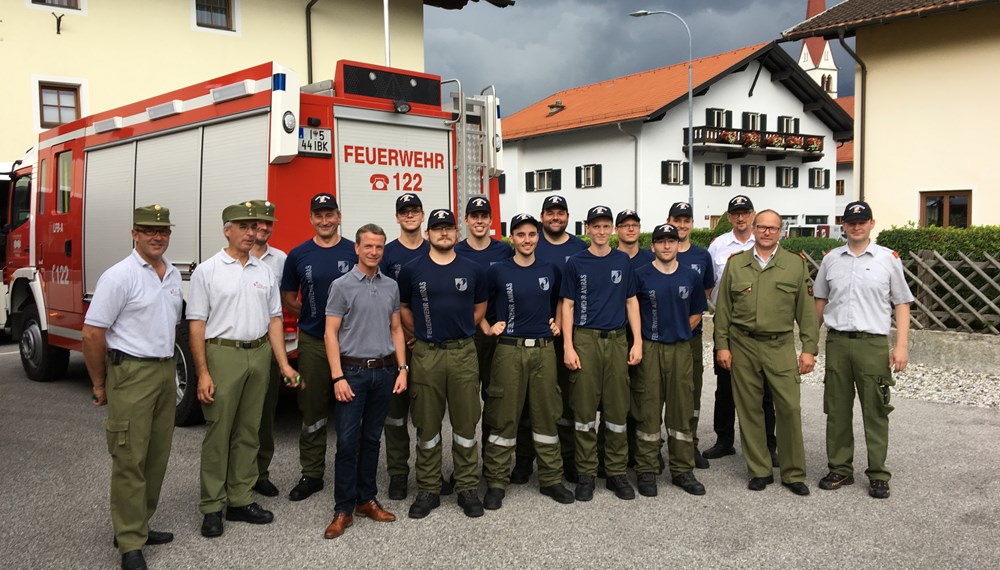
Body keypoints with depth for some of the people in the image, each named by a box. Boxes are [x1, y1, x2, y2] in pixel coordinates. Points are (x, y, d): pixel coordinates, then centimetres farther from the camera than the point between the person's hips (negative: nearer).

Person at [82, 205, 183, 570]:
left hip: (166, 372, 7)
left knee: (157, 457, 12)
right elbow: (92, 333, -12)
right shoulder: (120, 276, -12)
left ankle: (140, 525, 25)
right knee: (130, 460, -3)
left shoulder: (173, 275, 11)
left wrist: (168, 364, 18)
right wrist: (99, 385, -6)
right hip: (131, 374, -7)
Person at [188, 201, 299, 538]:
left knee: (248, 432, 10)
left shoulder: (265, 272, 11)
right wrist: (202, 373, -13)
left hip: (259, 356, 5)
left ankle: (240, 501, 20)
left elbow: (274, 319, 11)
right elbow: (197, 325, -6)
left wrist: (283, 363, 2)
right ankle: (212, 508, 10)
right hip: (223, 355, -4)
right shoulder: (207, 271, -3)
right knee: (218, 433, 1)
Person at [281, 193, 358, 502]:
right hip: (312, 342, 1)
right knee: (313, 412, 6)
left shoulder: (355, 252, 1)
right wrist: (312, 315, 2)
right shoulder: (298, 255, 3)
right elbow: (288, 299, 10)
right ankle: (311, 474, 17)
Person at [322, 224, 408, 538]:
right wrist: (338, 377, -14)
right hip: (353, 371, -4)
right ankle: (343, 509, 3)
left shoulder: (391, 286, 10)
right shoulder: (342, 286, -4)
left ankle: (366, 500, 22)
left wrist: (402, 369, 4)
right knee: (347, 441, -4)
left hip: (384, 371, 4)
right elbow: (331, 333, -7)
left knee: (372, 439, 11)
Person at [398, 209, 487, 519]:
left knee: (466, 424, 5)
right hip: (426, 354, 0)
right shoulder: (412, 269, 2)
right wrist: (421, 333, 5)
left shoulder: (473, 269, 4)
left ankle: (467, 488, 16)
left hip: (464, 352, 1)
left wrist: (463, 330, 7)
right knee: (427, 426, 6)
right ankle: (427, 490, 17)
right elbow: (402, 307, 11)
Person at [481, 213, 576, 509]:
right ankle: (496, 482, 10)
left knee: (546, 414, 8)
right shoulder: (497, 271, -1)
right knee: (504, 417, 1)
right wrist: (487, 328, 0)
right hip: (509, 350, -3)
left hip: (544, 349, 3)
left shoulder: (550, 270, 8)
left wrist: (557, 323, 10)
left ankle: (551, 479, 20)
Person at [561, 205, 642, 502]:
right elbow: (567, 306, 2)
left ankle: (616, 472, 15)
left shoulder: (622, 261, 9)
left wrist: (637, 342, 3)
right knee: (584, 409, 1)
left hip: (617, 340, 2)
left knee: (617, 408, 5)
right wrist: (568, 347, -6)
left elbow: (631, 302, 11)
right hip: (585, 340, -2)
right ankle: (586, 473, 11)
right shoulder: (576, 263, 2)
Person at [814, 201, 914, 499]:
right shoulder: (831, 259, 9)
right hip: (837, 342, 3)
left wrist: (901, 346, -6)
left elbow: (902, 304, 3)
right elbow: (820, 301, 17)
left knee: (875, 412, 1)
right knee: (837, 411, 8)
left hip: (873, 343, -3)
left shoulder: (888, 258, 2)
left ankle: (878, 475, 11)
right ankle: (840, 469, 19)